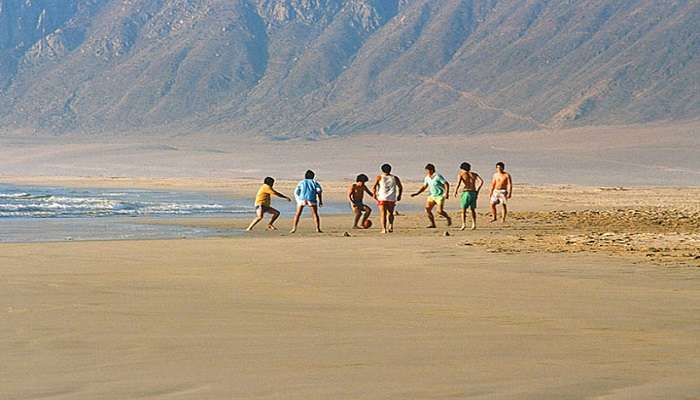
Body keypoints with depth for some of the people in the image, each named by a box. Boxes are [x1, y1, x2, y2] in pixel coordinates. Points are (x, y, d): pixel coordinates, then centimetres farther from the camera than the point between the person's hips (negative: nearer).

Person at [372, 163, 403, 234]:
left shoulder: (379, 177, 6)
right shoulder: (395, 178, 13)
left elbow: (374, 187, -5)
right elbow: (400, 187, 12)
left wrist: (374, 194, 7)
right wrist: (399, 196, 20)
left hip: (382, 198, -2)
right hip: (392, 199, 2)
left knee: (383, 214, 2)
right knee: (390, 213, 18)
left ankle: (384, 229, -12)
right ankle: (390, 225, -5)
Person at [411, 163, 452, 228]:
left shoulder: (438, 176, -18)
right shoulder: (427, 178, 3)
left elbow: (446, 184, -18)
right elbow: (424, 187, 15)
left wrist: (447, 193, -29)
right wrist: (416, 193, 6)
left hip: (440, 196, -7)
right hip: (432, 196, 7)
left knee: (440, 211, -15)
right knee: (427, 209, -9)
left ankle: (448, 218, 15)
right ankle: (433, 224, -1)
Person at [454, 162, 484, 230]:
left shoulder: (461, 174, 3)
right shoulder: (474, 174, 14)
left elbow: (458, 183, -12)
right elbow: (481, 181, 1)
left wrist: (455, 191, 1)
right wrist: (477, 190, 8)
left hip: (466, 192, -4)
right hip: (473, 193, 4)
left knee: (463, 209, 1)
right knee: (473, 209, 16)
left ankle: (464, 224, -12)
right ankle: (474, 224, 7)